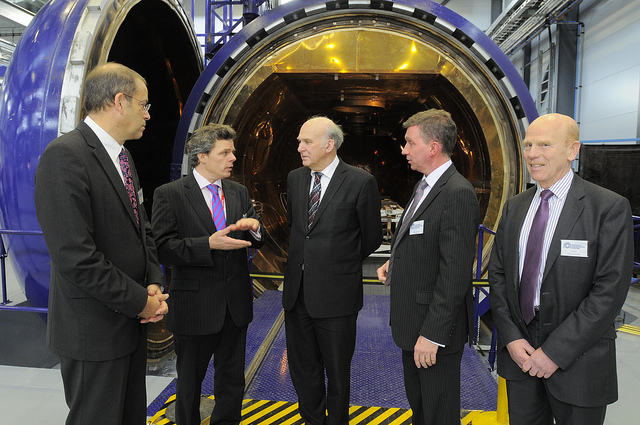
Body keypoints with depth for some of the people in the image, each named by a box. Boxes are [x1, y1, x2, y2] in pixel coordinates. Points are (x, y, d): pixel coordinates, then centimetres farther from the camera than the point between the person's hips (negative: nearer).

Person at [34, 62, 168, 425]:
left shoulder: (123, 157, 10)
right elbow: (76, 258, -25)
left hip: (132, 321, 9)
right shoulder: (65, 156, -19)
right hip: (94, 328, -8)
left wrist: (155, 284, -2)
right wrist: (141, 302, -16)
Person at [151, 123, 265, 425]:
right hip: (195, 307, -4)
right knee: (190, 383, 17)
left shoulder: (239, 192, 7)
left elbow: (257, 242, 10)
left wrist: (254, 228, -13)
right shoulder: (169, 194, -9)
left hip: (236, 305, 5)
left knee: (232, 381, 19)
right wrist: (209, 244, -28)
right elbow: (163, 249, -17)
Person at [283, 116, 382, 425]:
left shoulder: (360, 182, -12)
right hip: (297, 292, 5)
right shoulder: (295, 178, 5)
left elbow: (371, 237, -1)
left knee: (337, 372, 14)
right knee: (303, 368, 19)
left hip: (335, 293, -5)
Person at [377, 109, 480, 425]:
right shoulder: (424, 186, 10)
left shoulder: (458, 194, -22)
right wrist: (394, 263, 3)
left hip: (435, 328, -9)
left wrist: (432, 334, -23)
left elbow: (455, 273, -25)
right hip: (413, 324, 9)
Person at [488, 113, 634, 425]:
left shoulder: (610, 208, -10)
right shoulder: (514, 207, 5)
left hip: (576, 360, -4)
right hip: (520, 352, 4)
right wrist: (510, 338, -6)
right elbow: (497, 274, 5)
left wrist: (556, 352, -17)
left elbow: (610, 290, -16)